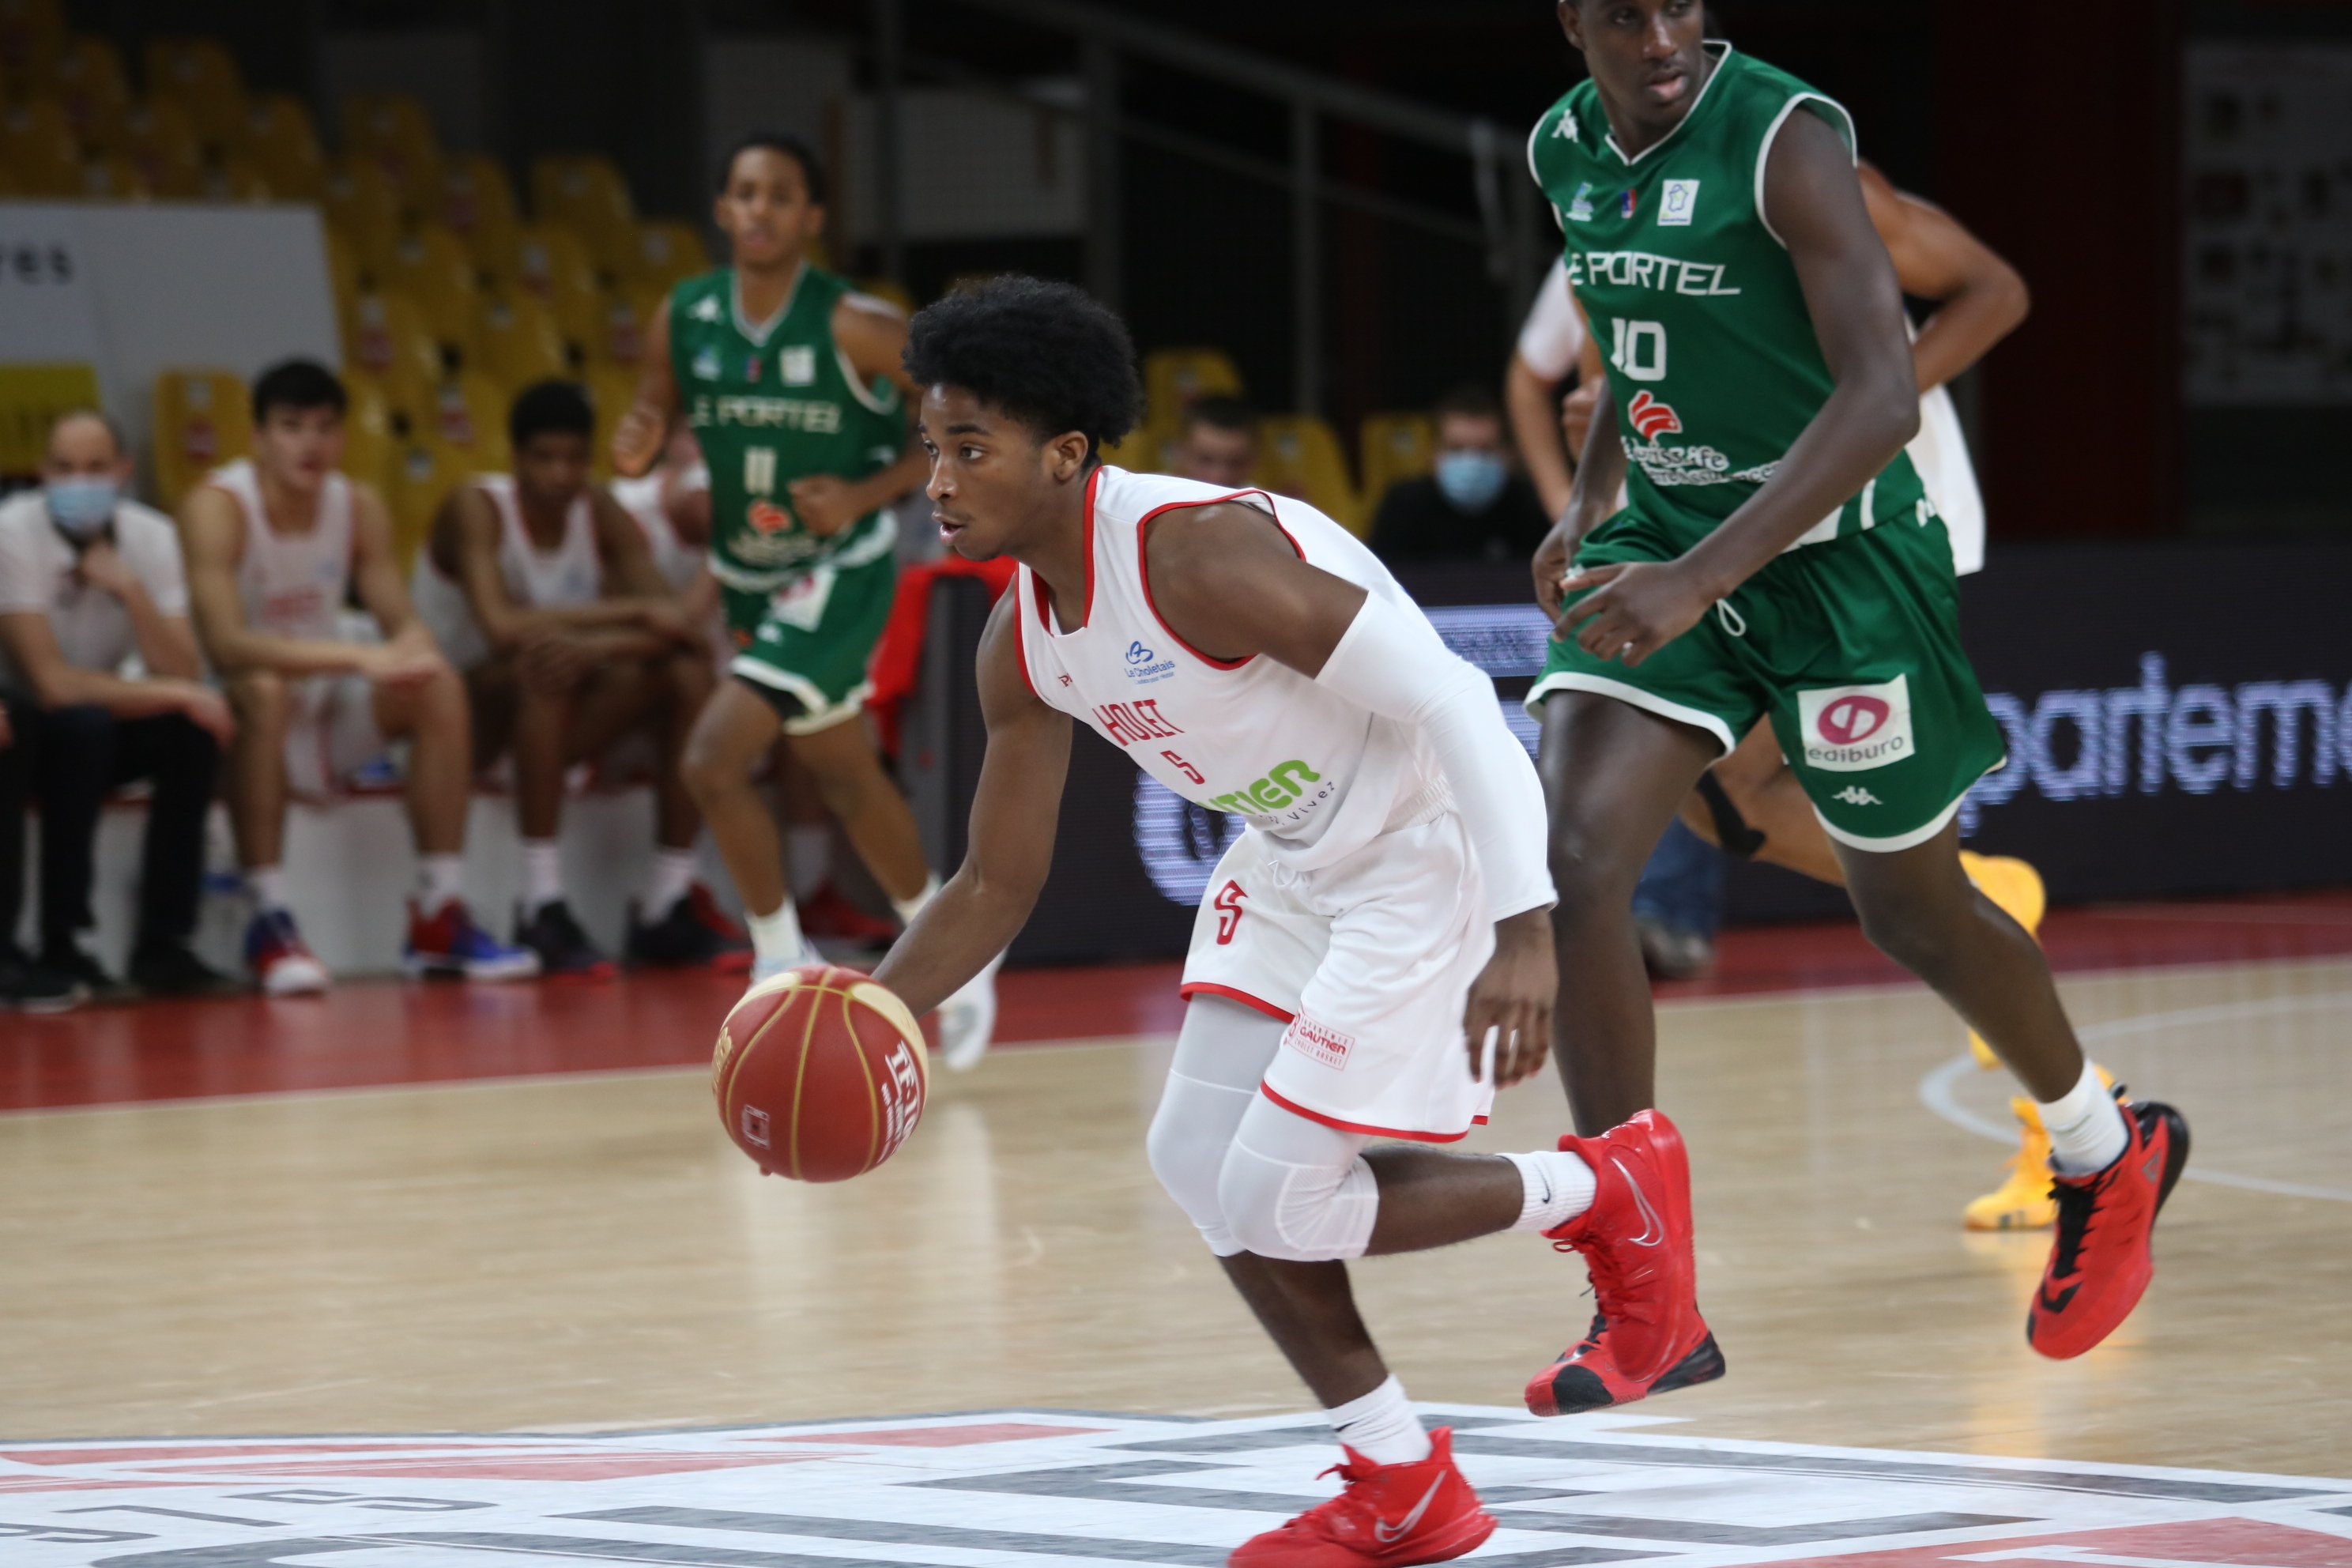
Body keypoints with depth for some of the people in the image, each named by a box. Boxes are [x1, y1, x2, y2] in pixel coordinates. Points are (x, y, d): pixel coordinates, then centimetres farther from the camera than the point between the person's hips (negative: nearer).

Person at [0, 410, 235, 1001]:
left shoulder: (152, 537, -8)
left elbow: (183, 679, -15)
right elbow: (51, 684, -27)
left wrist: (131, 590, -27)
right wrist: (173, 695, -25)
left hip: (94, 730, 5)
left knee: (192, 732, -20)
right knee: (82, 725, -34)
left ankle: (163, 948, -12)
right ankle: (62, 949, -26)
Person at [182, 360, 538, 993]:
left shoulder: (360, 506, -2)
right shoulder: (217, 507, -21)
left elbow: (404, 624, -2)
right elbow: (225, 644, -34)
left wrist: (409, 652, -29)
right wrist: (358, 657, -42)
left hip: (322, 712, 6)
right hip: (233, 710, -6)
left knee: (440, 685, -16)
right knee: (264, 690, -38)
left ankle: (439, 916, -11)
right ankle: (268, 922, -33)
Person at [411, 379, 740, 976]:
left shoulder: (603, 517, -1)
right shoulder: (476, 508, -16)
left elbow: (680, 623, -13)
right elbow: (501, 626, -32)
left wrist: (599, 646, -35)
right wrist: (635, 612, -29)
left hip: (549, 723, 5)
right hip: (450, 716, -5)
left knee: (687, 672, -16)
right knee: (544, 659, -36)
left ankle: (668, 908, -14)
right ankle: (542, 910, -34)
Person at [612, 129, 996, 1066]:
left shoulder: (852, 327, -20)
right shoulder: (685, 319, -7)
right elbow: (657, 411, 7)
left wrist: (868, 495, -23)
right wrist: (636, 448, -18)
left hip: (839, 573, -6)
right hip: (750, 576, 6)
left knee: (714, 760, -18)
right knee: (844, 777, 20)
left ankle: (782, 964, 1)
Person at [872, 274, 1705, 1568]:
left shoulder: (1196, 555, -29)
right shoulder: (1020, 644, -1)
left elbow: (1450, 703, -30)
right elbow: (997, 884, 8)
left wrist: (1523, 933, -35)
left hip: (1428, 847, -9)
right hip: (1296, 860, 9)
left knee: (1274, 1199, -12)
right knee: (1197, 1161, 4)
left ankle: (1602, 1191, 12)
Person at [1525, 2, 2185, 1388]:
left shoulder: (1787, 139, -21)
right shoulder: (1567, 152, 1)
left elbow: (1885, 396, -29)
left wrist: (1701, 579, -37)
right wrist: (1590, 506, 13)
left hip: (1835, 555, -6)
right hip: (1666, 540, 6)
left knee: (1913, 911, 11)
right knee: (1570, 861, -15)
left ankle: (2109, 1155, 42)